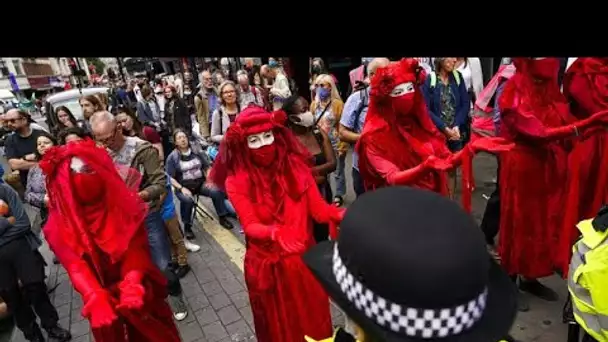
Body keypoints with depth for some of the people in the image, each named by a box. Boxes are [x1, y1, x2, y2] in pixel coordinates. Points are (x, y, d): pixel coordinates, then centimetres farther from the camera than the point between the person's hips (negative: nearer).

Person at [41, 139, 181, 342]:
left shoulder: (123, 204, -13)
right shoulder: (60, 225, -13)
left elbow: (136, 248, -19)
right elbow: (76, 266, -22)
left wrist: (133, 283, -38)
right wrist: (95, 297, -41)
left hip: (137, 290, 0)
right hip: (103, 296, 0)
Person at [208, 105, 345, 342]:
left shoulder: (295, 165, -7)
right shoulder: (237, 181, -13)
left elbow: (318, 207, -11)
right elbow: (250, 225, -19)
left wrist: (339, 214, -32)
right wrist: (275, 233, -40)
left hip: (304, 258, 2)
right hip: (267, 264, -2)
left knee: (314, 320, 20)